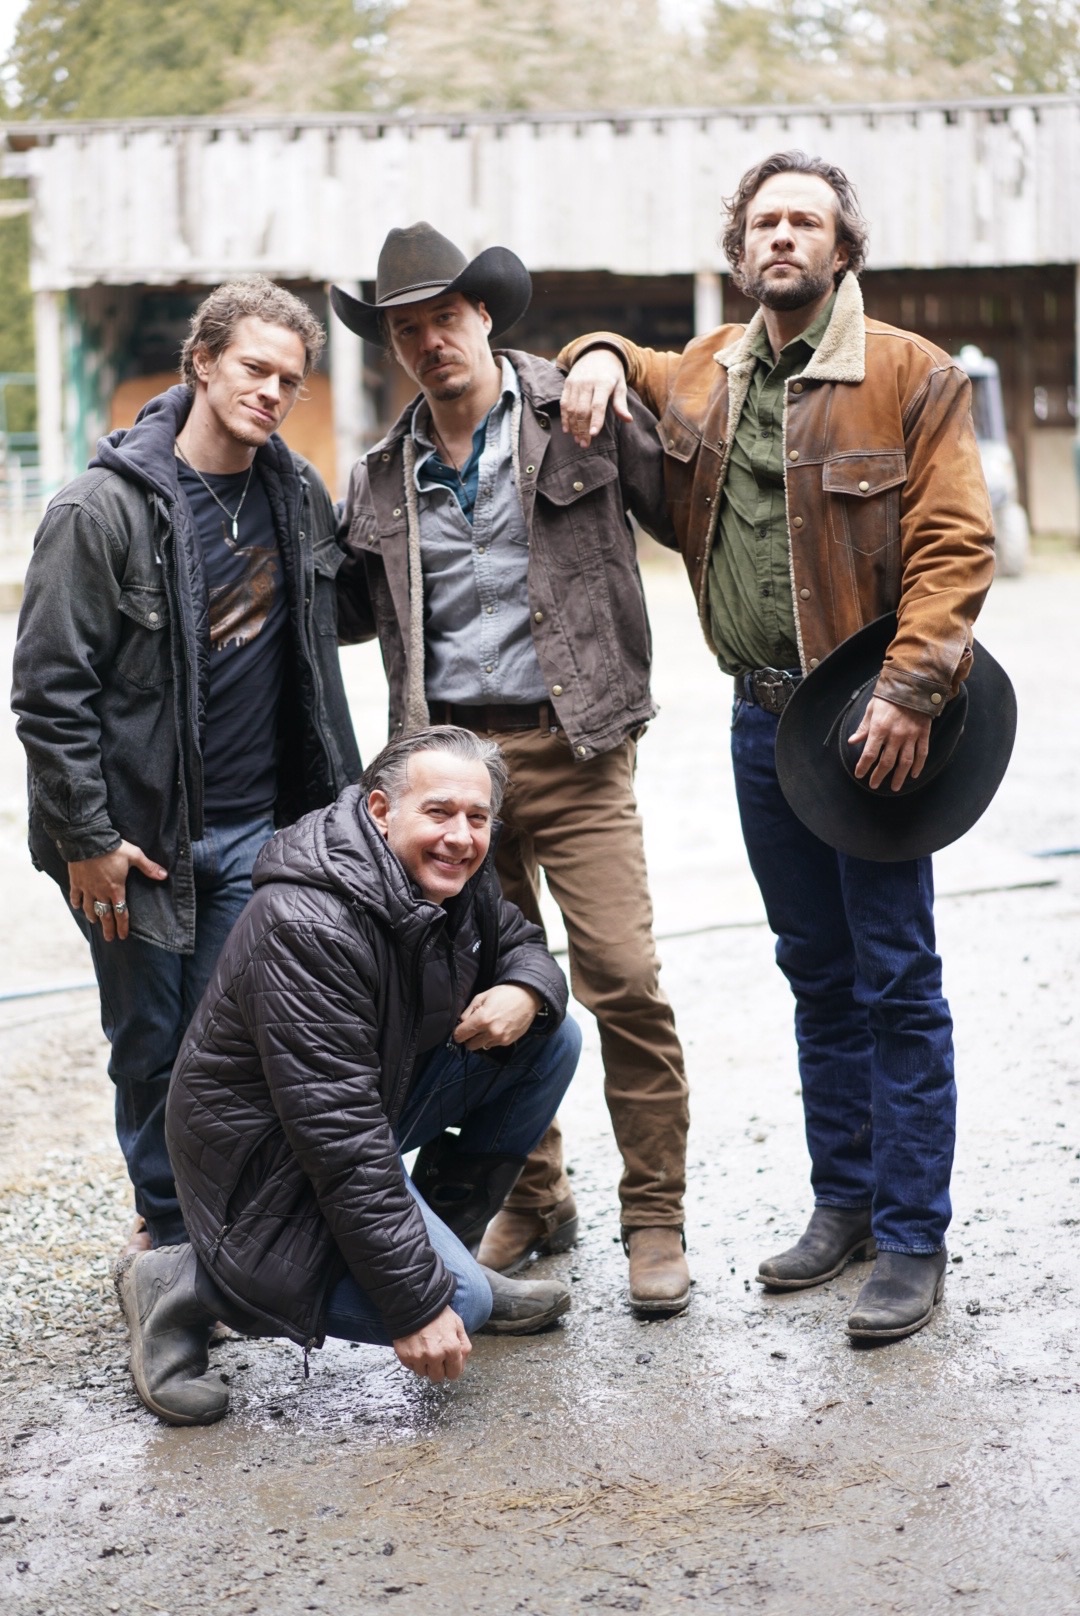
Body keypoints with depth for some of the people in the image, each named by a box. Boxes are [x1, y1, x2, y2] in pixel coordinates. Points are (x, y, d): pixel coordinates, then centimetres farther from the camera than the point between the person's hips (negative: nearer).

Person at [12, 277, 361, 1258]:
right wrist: (86, 837, -13)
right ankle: (167, 1229, 26)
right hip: (137, 835, -4)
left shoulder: (299, 497, 4)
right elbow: (50, 688, -12)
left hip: (253, 830, 4)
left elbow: (323, 632, 17)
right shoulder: (107, 506, -13)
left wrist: (332, 798, 13)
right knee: (151, 1047, 8)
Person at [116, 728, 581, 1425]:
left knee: (551, 1037, 0)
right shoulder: (309, 929, -31)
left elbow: (523, 943, 16)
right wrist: (415, 1304, -32)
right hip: (270, 1152, -9)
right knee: (454, 1302, -21)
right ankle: (188, 1283, -7)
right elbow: (338, 1138, -33)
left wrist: (526, 992, -12)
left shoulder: (452, 876, -4)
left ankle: (451, 1241, 11)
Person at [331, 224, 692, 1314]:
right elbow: (353, 612, 23)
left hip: (573, 751, -4)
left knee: (623, 980, -9)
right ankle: (530, 1202, 27)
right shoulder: (382, 479, 12)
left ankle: (654, 1221, 5)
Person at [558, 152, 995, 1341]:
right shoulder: (702, 375, 10)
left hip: (871, 719, -6)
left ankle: (913, 1241, 6)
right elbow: (630, 378, 31)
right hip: (763, 718, 6)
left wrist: (908, 691, -22)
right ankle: (844, 1200, 27)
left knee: (896, 981, -2)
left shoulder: (912, 376, -6)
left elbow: (956, 545, -12)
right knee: (815, 973, 15)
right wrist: (600, 358, 6)